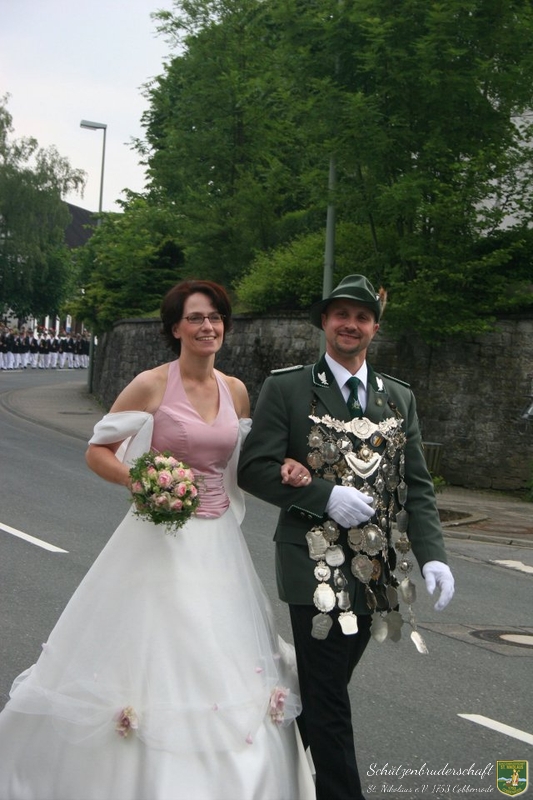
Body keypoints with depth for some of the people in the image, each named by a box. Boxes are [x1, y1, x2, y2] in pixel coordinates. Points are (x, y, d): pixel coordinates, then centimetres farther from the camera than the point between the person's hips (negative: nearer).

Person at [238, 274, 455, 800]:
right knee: (327, 696, -1)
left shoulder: (399, 398, 11)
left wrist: (431, 555, -6)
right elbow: (255, 469, -7)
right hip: (317, 567, -4)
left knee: (326, 690, 17)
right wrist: (326, 496, -18)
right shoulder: (286, 389, -2)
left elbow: (416, 485, 7)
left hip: (377, 572, 5)